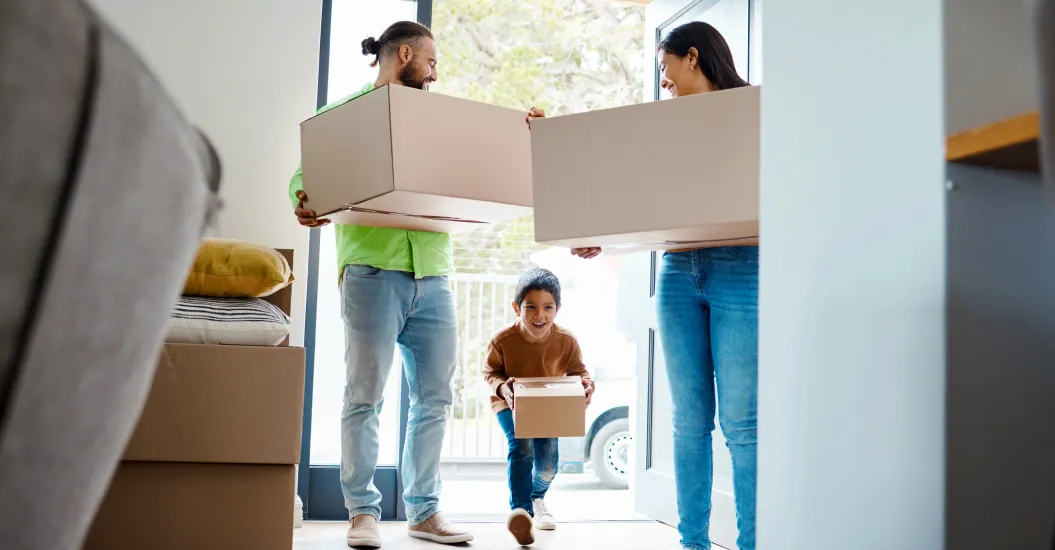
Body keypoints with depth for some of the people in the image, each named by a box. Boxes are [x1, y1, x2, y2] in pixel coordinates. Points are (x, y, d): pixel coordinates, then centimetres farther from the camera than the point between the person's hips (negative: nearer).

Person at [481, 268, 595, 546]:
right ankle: (520, 511, -32)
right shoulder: (502, 341, -24)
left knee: (548, 459, -2)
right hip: (511, 405, -2)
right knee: (521, 448, -26)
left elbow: (577, 370, -6)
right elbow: (490, 372, -9)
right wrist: (501, 387, -31)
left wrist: (586, 385, -29)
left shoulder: (566, 341, -21)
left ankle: (537, 498, 33)